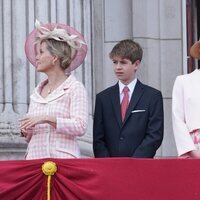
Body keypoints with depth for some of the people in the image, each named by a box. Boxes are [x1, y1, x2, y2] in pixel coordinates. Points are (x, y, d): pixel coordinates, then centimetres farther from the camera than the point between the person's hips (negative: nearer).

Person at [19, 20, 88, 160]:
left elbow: (80, 126, -13)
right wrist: (26, 132, 1)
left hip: (62, 158, -5)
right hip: (34, 157, 5)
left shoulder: (75, 89, -1)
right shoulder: (37, 92, 16)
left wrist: (48, 119, -17)